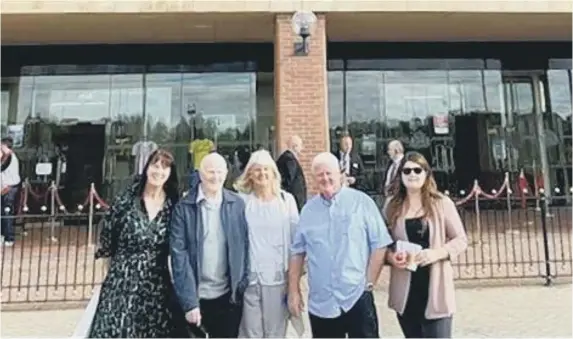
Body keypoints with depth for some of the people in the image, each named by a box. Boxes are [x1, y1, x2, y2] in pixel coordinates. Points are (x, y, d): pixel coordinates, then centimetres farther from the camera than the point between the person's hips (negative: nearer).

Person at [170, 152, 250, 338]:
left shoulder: (238, 204, -2)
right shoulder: (184, 207, -8)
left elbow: (244, 247, 2)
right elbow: (179, 254, -10)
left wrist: (242, 287, -2)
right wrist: (189, 301, -13)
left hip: (228, 296, 1)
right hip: (195, 296, -1)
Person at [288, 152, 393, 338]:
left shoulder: (362, 201, -5)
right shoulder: (308, 209, 5)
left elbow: (380, 244, -4)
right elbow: (297, 251, 8)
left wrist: (369, 283, -6)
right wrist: (294, 291, 5)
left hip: (357, 298, -3)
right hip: (320, 302, 3)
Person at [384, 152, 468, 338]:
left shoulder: (442, 203, -3)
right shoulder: (392, 206, 2)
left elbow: (461, 239, -1)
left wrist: (438, 253, -17)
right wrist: (391, 256, -13)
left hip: (435, 286, -2)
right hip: (405, 289, 3)